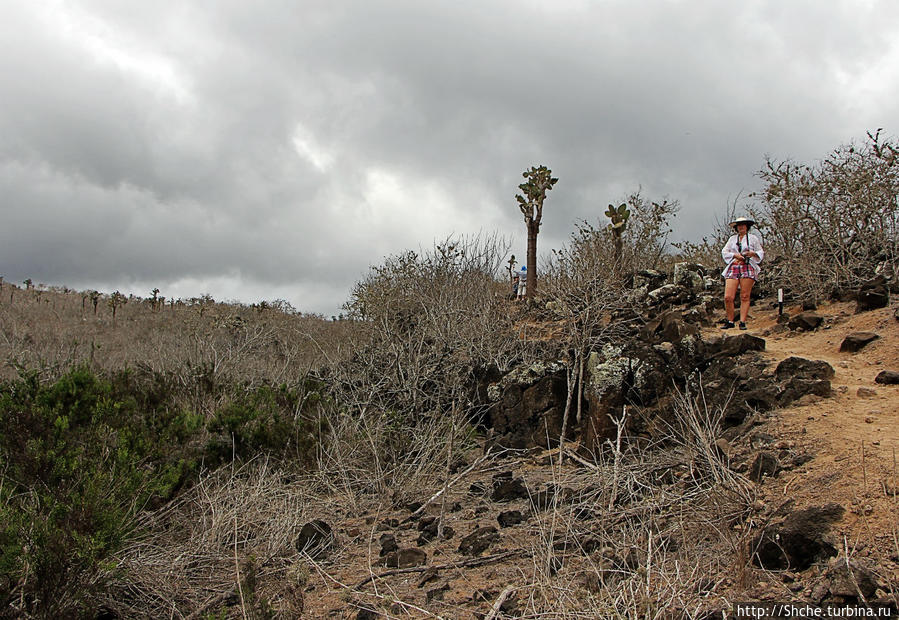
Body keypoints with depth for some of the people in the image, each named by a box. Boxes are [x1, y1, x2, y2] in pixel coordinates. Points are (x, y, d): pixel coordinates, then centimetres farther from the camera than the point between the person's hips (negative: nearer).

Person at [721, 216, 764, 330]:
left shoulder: (753, 238, 12)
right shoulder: (732, 238, 19)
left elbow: (761, 253, 12)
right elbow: (724, 251, 13)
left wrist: (752, 253, -9)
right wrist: (735, 255, -5)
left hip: (747, 269, -2)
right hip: (733, 268, 2)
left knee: (745, 297, -6)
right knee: (728, 297, -9)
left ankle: (742, 322, -1)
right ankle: (730, 322, 5)